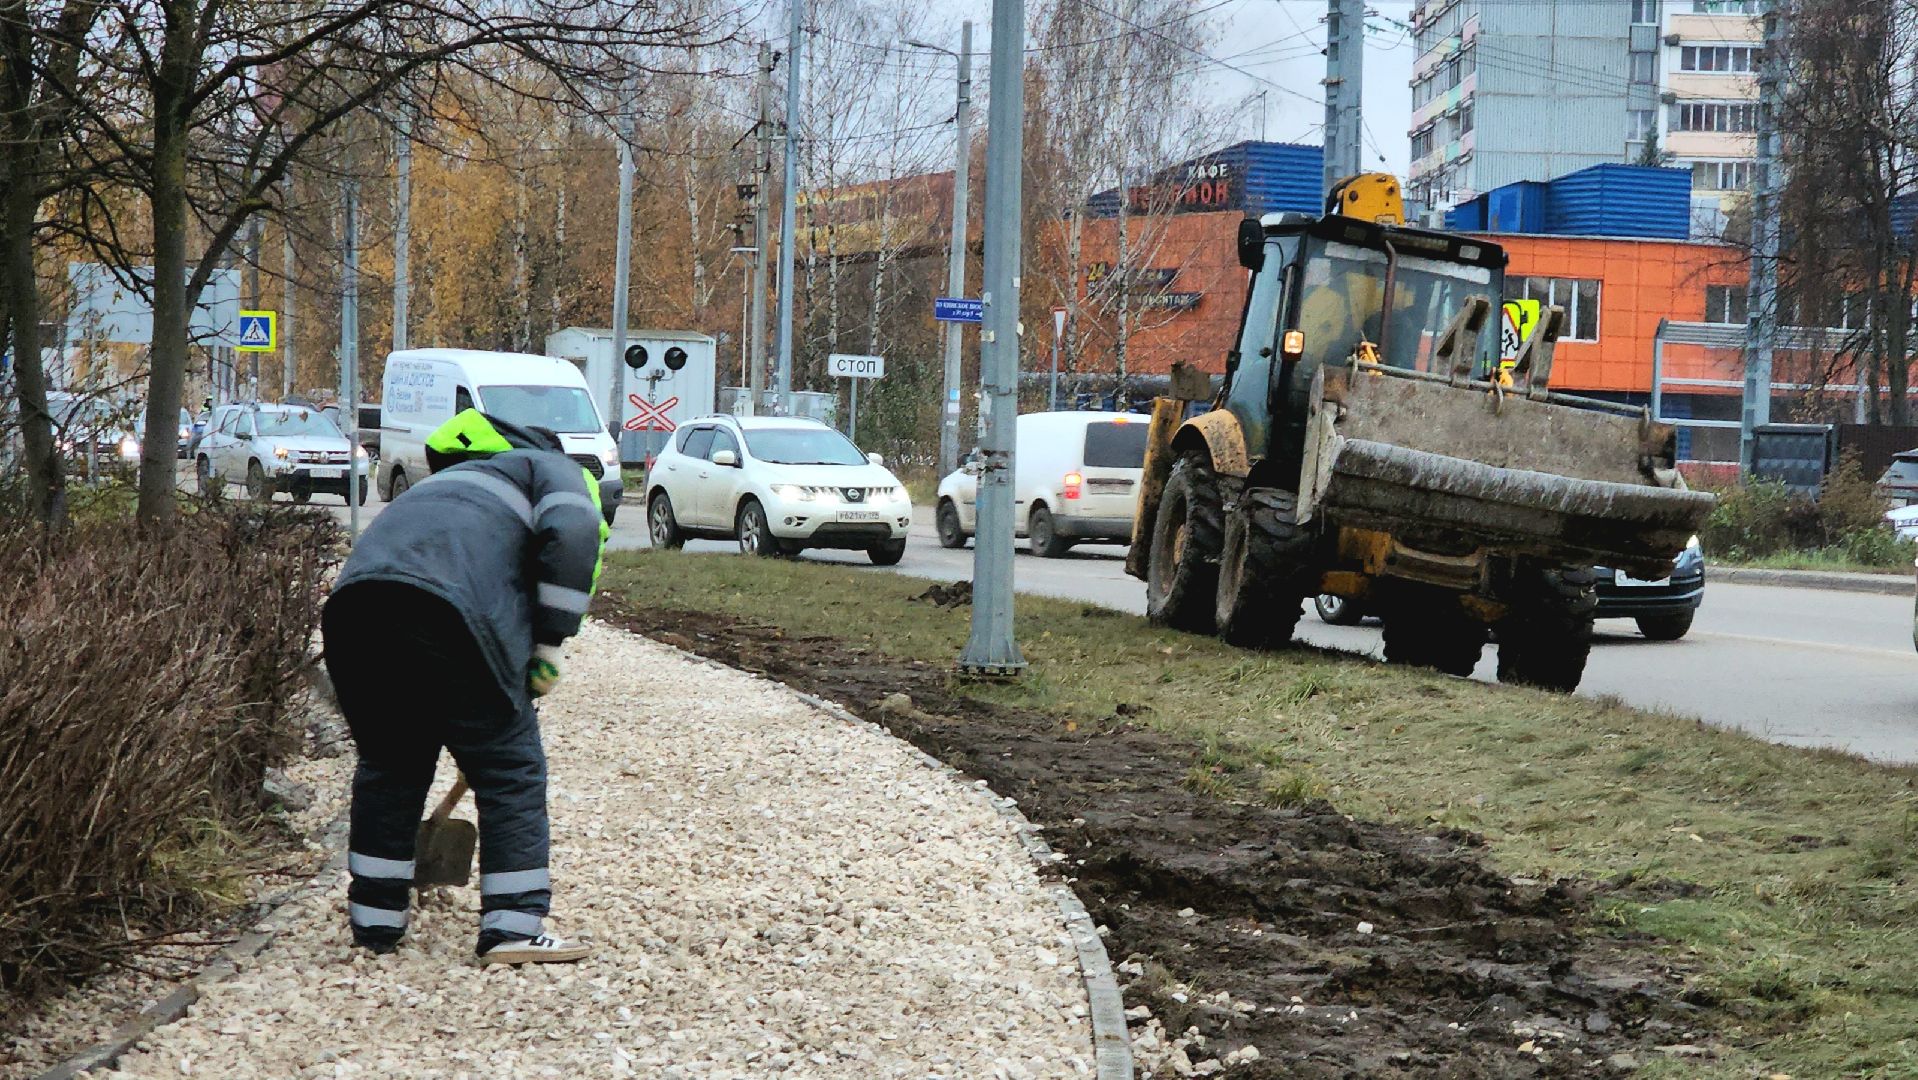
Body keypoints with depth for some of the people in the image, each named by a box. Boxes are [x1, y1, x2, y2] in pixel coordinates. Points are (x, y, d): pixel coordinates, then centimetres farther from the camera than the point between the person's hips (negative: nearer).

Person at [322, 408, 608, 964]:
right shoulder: (557, 471, 23)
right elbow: (572, 533, -2)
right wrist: (551, 643, 3)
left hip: (354, 600, 7)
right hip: (449, 606, -7)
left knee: (389, 763, 23)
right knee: (510, 769, 5)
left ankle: (374, 918, 27)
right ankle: (514, 926, 3)